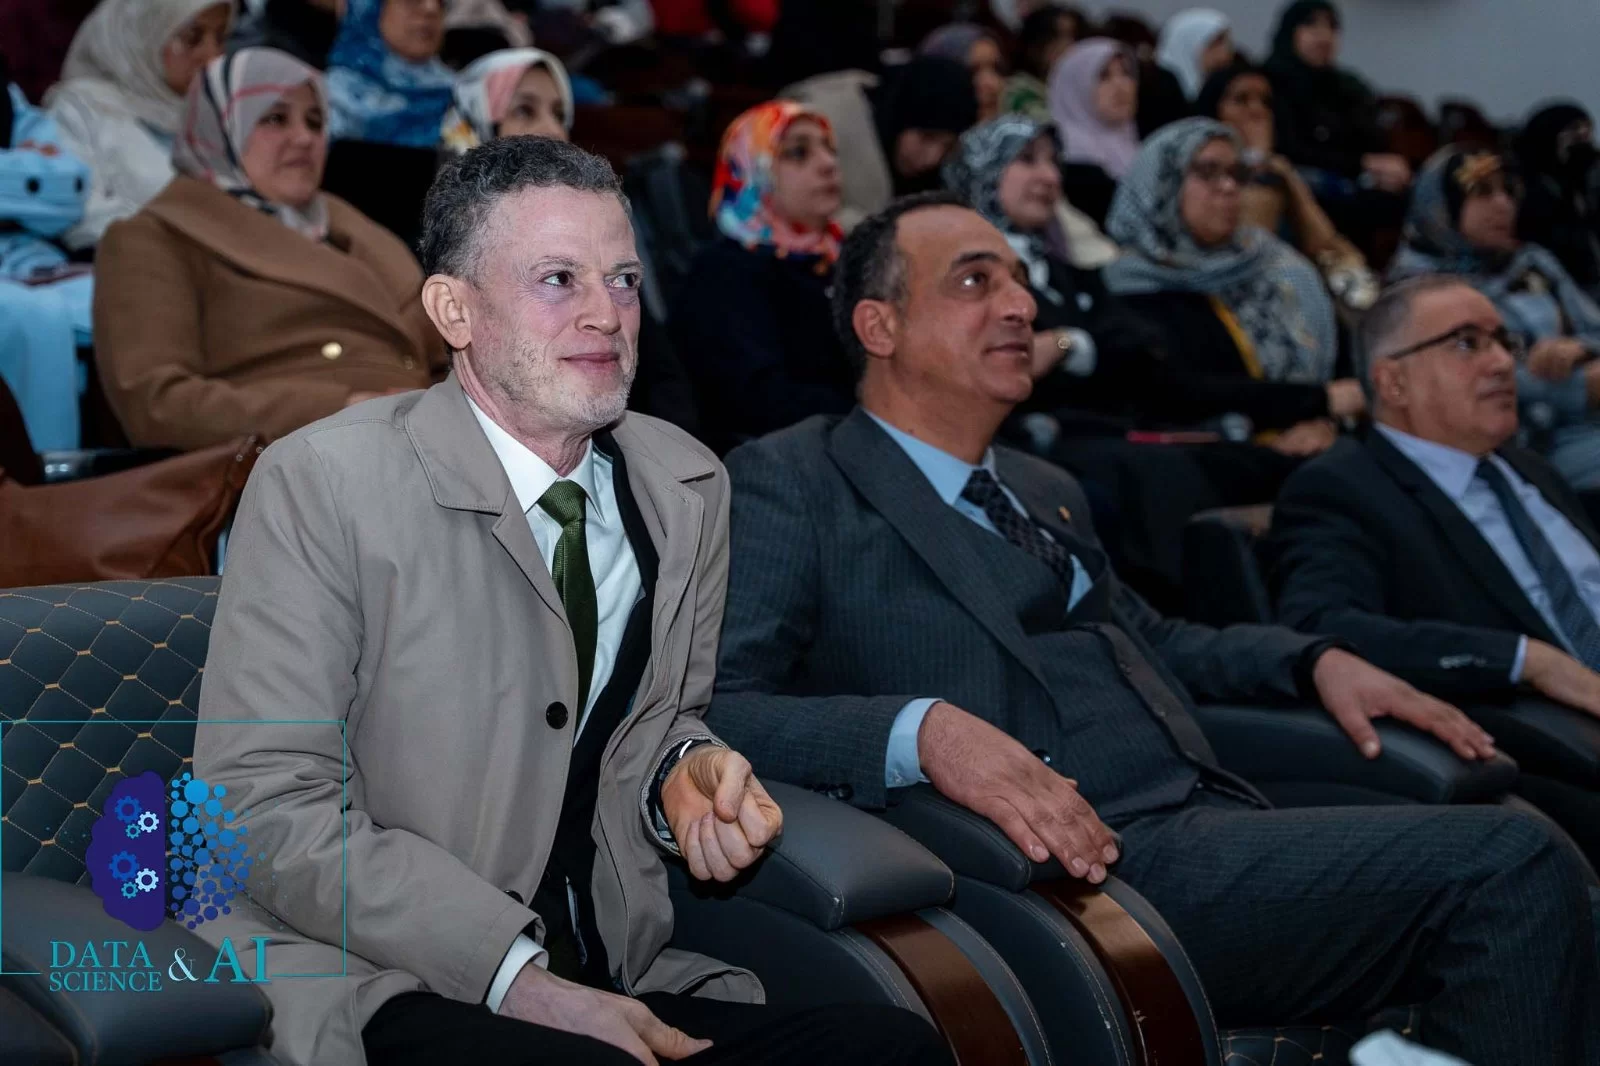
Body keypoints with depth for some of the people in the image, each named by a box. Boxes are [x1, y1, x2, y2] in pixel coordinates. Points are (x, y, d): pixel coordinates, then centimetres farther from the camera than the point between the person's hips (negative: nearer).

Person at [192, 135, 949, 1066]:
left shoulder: (687, 489, 9)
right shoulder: (321, 486, -8)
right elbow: (268, 807, -12)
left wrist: (684, 771, -3)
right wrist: (521, 980, -18)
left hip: (613, 981, 6)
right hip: (374, 986, -6)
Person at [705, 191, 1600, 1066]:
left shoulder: (1047, 491, 25)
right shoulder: (788, 485, 1)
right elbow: (710, 708, -11)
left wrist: (1317, 660, 20)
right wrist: (923, 731, -27)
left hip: (1211, 818, 8)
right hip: (1088, 861, -8)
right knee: (1510, 866, -20)